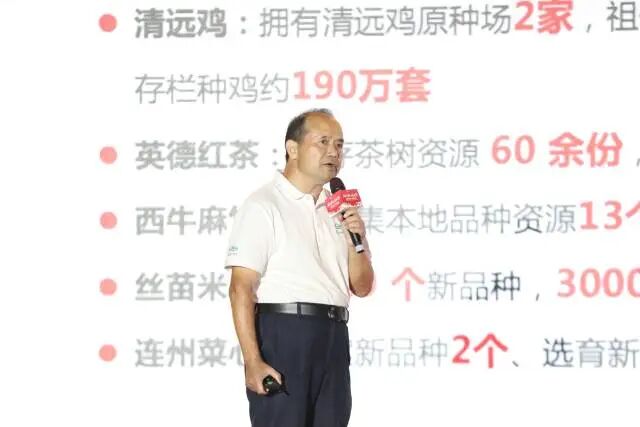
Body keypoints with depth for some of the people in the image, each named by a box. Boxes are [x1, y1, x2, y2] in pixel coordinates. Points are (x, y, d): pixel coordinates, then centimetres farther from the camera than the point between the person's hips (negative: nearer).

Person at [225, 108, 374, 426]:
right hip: (282, 332, -7)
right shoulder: (263, 206, -5)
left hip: (333, 338, 7)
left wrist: (356, 242, -3)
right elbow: (241, 289, -11)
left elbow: (361, 287, 16)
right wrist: (253, 361, -20)